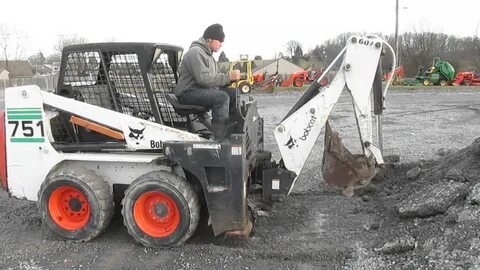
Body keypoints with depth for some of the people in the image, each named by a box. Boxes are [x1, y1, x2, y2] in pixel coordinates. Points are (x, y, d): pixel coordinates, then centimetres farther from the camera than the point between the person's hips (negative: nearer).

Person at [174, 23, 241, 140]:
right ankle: (220, 139, -30)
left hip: (204, 91, 10)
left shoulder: (208, 54, 19)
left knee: (234, 94, -4)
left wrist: (231, 78, -3)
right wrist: (228, 77, -27)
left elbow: (215, 77, 16)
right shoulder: (195, 52, -15)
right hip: (188, 93, -10)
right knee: (222, 97, -31)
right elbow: (204, 79, -27)